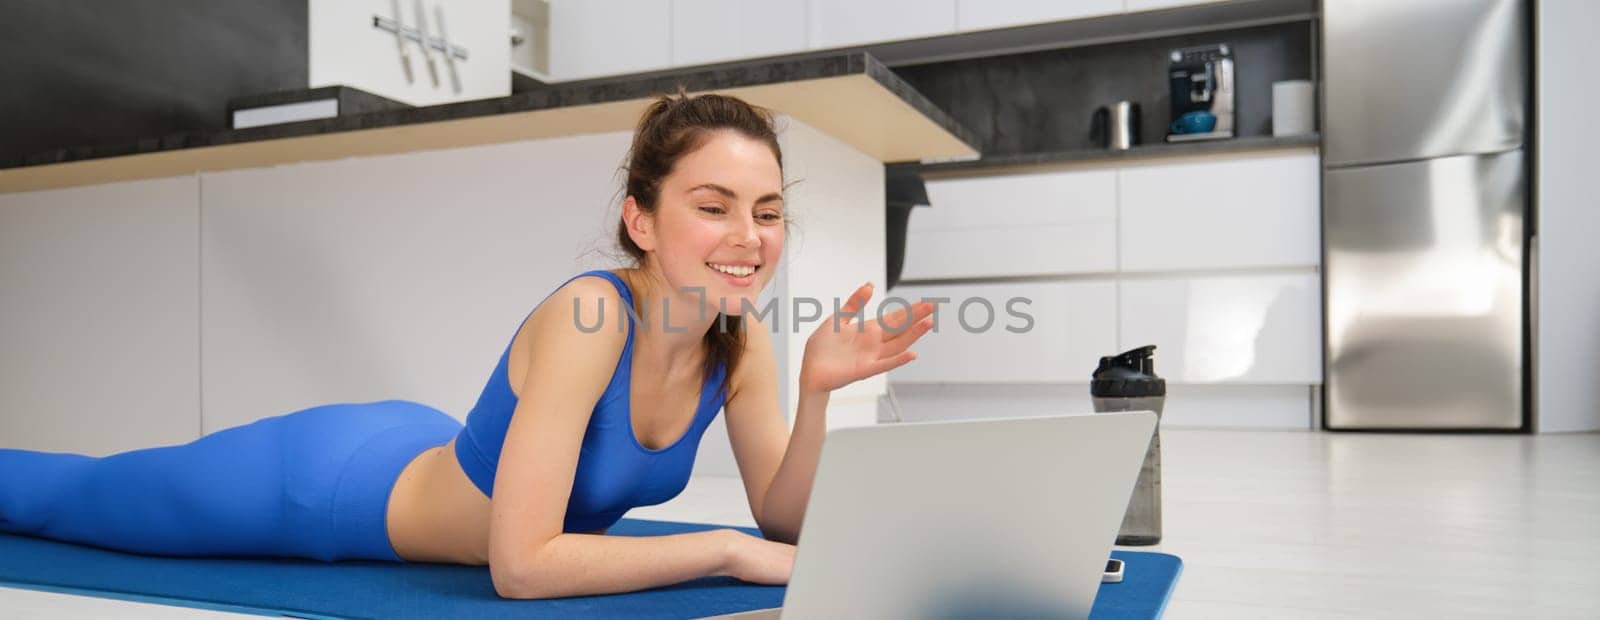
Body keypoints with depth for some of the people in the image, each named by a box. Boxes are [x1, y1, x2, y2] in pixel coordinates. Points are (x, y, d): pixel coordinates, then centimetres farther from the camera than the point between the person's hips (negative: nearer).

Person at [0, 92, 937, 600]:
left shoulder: (743, 340, -18)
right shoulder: (587, 318, -39)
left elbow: (786, 521, -12)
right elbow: (521, 566, -40)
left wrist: (818, 393, -28)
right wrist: (729, 551, -35)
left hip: (425, 452, 6)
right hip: (328, 482, -6)